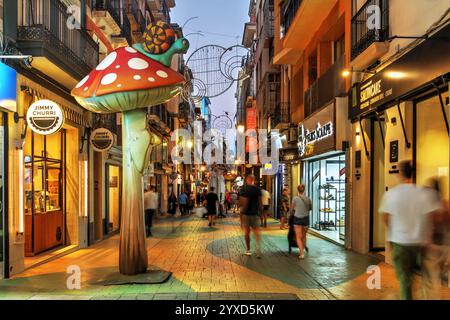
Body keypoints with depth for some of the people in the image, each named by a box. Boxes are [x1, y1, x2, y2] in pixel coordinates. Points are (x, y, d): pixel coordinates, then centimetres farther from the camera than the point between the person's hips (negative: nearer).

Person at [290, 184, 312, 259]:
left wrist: (292, 214, 22)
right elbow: (311, 208, 14)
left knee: (298, 237, 1)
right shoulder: (308, 199, -2)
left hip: (297, 218, -3)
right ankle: (302, 250, 31)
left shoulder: (295, 198, -10)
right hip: (306, 218, 3)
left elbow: (292, 209, 1)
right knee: (304, 235, 20)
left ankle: (302, 253, -10)